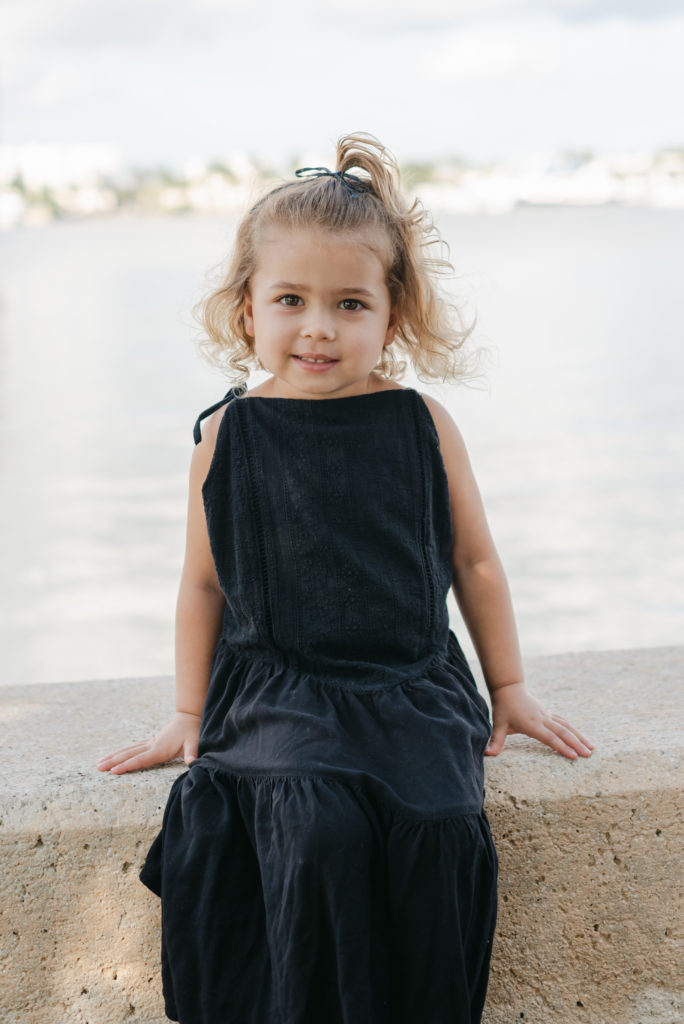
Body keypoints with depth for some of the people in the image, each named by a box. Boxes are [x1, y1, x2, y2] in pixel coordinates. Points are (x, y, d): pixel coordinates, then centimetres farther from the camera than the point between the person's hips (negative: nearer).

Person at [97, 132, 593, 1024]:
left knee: (439, 825, -24)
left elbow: (474, 561, 12)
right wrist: (188, 714, 12)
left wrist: (510, 689, 14)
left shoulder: (422, 426, 2)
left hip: (412, 690, 1)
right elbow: (204, 584, 10)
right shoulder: (227, 437, 0)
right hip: (276, 694, -1)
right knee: (316, 831, -27)